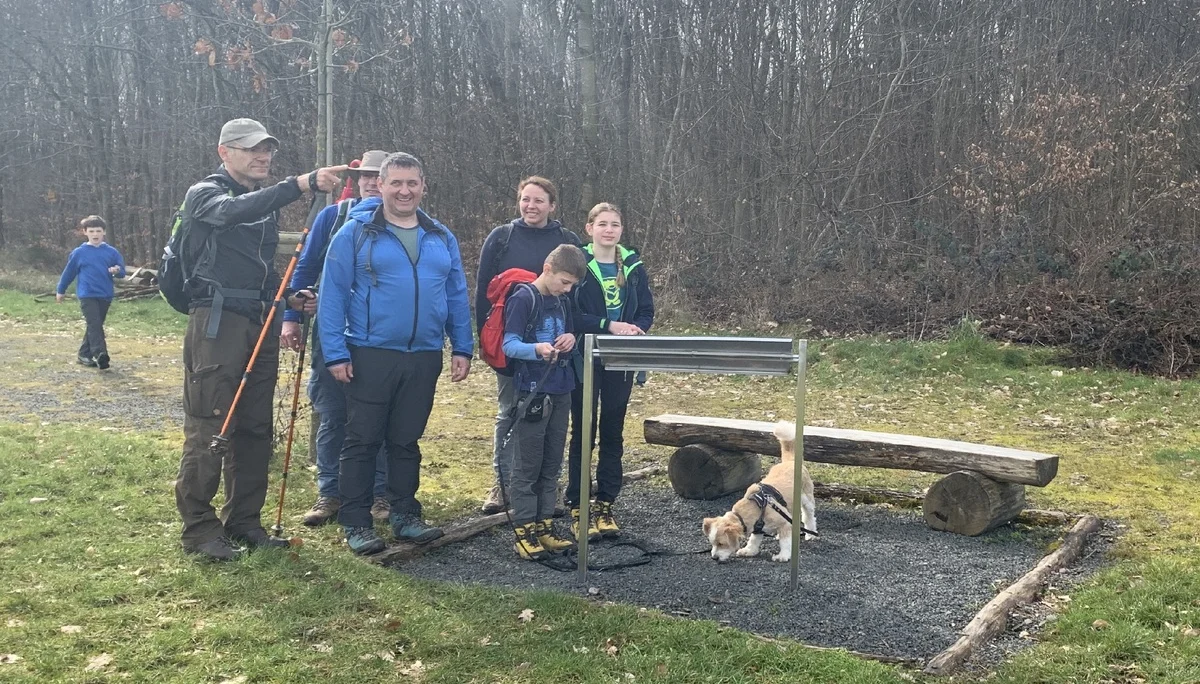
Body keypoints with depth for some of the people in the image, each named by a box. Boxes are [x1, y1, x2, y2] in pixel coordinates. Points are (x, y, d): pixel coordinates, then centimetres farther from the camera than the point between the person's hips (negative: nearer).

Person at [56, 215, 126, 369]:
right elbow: (69, 272, 10)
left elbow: (122, 271, 2)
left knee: (95, 325, 11)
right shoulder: (79, 252, 1)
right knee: (94, 324, -15)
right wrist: (60, 291, 18)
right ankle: (100, 354, -24)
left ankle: (84, 355, 23)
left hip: (105, 296, 3)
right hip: (87, 295, -3)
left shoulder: (111, 252, 3)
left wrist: (117, 270, -22)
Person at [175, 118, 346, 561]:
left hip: (261, 324, 7)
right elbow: (234, 211, -27)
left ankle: (243, 521, 19)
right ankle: (198, 526, 5)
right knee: (208, 429, -5)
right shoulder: (205, 194, -2)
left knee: (255, 429, 9)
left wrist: (290, 297, 9)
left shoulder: (265, 203, 19)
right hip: (218, 322, -7)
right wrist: (300, 184, -37)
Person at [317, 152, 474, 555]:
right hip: (370, 355, -3)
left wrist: (462, 348, 5)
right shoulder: (356, 233, -3)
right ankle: (355, 523, 14)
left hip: (424, 358, 4)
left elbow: (457, 297, 12)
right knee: (362, 441, 4)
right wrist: (335, 353, -11)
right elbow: (332, 295, -6)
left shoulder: (442, 239, 10)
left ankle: (405, 516, 25)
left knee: (406, 441, 14)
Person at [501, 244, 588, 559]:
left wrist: (570, 339, -2)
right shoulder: (523, 299, -11)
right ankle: (524, 531, 6)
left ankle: (545, 525, 21)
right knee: (527, 466, -1)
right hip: (532, 393, -7)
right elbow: (509, 344, -15)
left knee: (552, 464, 12)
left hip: (560, 392, 8)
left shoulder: (562, 301, 13)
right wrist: (537, 349, -34)